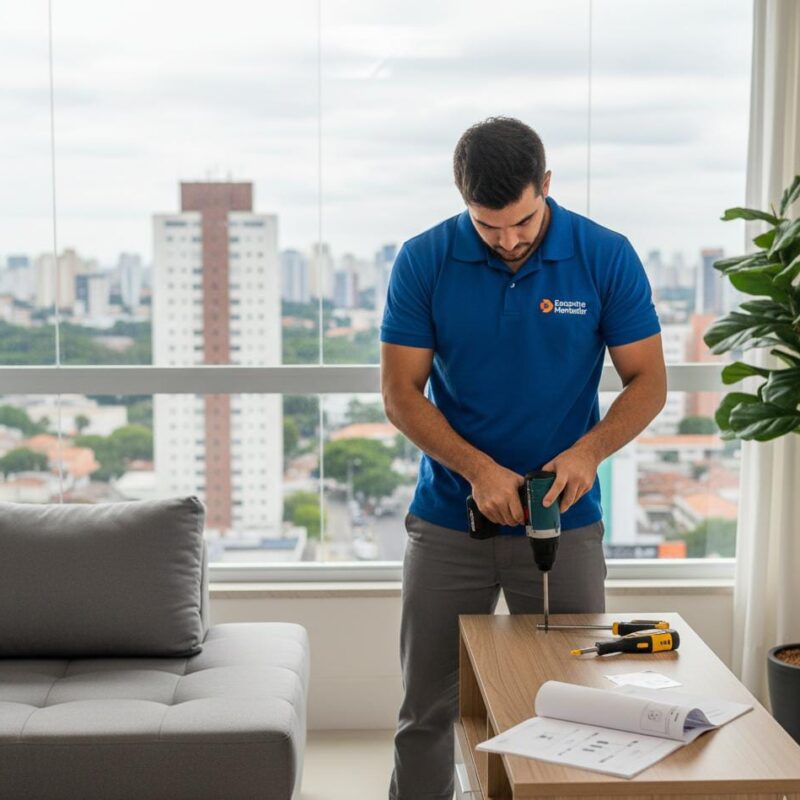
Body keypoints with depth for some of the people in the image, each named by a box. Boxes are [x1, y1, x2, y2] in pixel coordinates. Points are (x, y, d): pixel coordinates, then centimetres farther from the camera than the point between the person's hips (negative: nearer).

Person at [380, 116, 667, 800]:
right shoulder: (423, 262, -7)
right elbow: (401, 393, -5)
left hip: (566, 522, 0)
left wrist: (589, 450, -20)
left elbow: (648, 382, -2)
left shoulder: (607, 257, -7)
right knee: (426, 714, 8)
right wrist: (478, 468, -19)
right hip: (448, 523, 0)